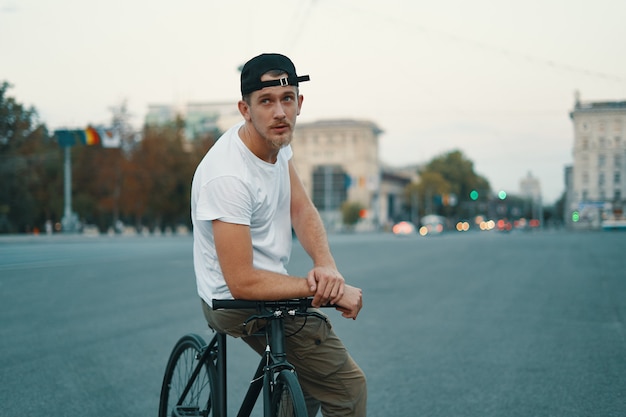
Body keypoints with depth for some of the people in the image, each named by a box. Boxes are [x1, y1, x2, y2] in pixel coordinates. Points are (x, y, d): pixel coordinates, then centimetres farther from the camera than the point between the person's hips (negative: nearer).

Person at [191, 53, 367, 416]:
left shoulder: (276, 138, -3)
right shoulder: (229, 177, -30)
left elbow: (302, 209, -2)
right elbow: (243, 283, -31)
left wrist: (326, 265, -21)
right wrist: (323, 288, -27)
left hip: (265, 283, 10)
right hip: (243, 303, -10)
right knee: (348, 386, -8)